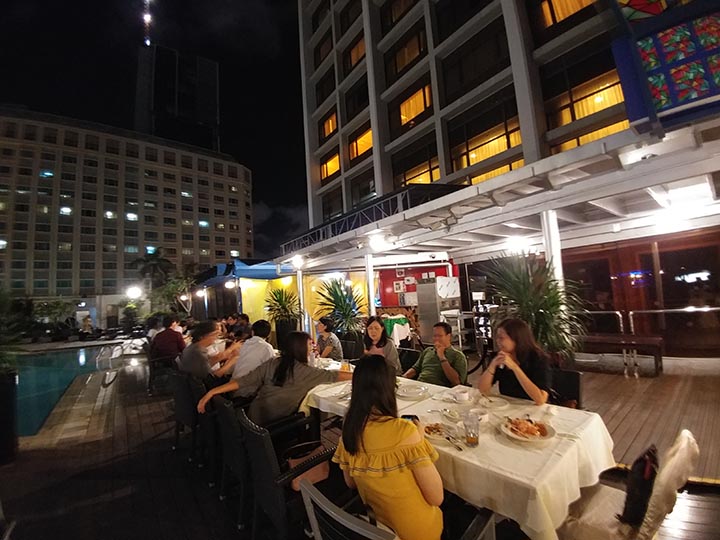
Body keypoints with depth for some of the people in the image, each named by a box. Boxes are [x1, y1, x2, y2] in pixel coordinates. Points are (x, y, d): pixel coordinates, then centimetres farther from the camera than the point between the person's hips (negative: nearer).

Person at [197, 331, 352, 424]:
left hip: (253, 418, 5)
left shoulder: (272, 364, -2)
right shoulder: (304, 372, -12)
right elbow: (333, 376, -7)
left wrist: (212, 392, -4)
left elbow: (244, 381, -7)